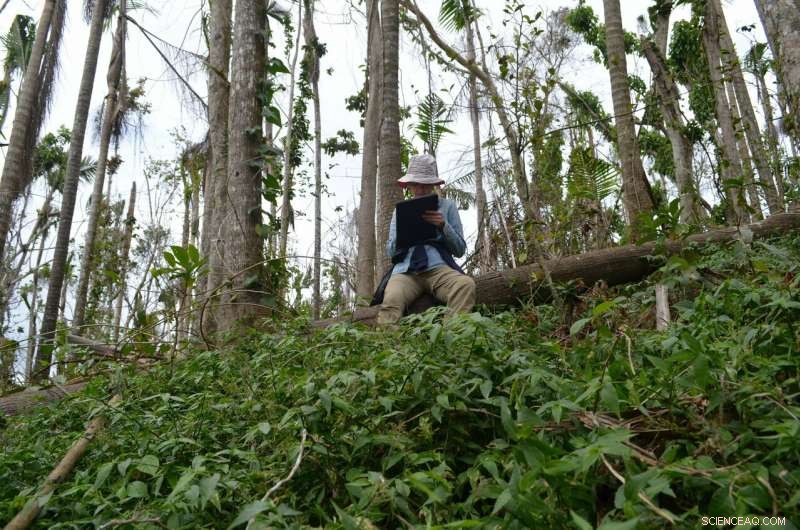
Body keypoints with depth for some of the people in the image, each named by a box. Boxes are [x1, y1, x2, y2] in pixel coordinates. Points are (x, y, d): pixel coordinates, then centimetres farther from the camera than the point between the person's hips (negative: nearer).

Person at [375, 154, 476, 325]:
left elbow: (460, 250, 13)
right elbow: (391, 252, 19)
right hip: (406, 270, 1)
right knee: (391, 300, -37)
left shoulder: (447, 206, 17)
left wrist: (443, 226, -5)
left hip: (439, 268, 0)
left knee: (466, 285, -37)